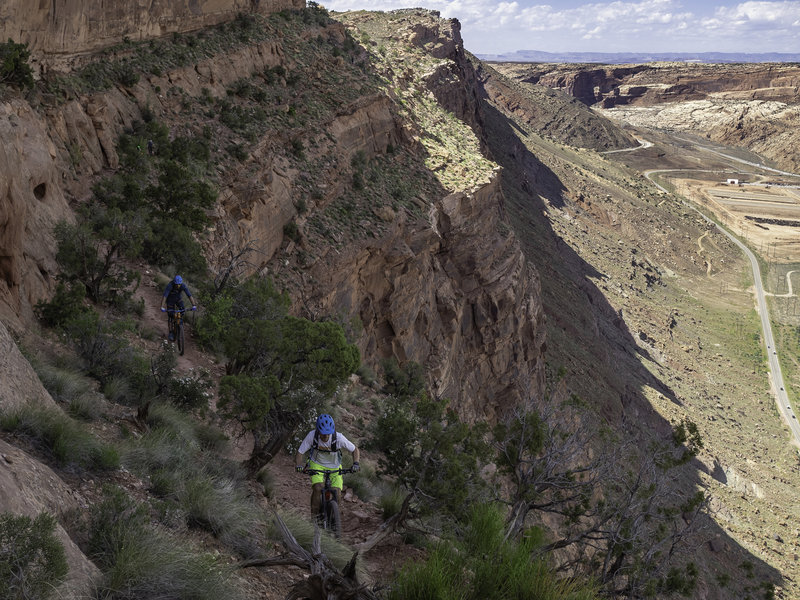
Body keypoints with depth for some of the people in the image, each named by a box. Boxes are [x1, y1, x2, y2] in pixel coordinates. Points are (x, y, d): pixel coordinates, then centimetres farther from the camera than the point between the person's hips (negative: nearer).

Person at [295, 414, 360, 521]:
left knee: (337, 494, -16)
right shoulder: (312, 436, -27)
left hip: (334, 466, 0)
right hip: (317, 464, 0)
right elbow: (300, 453, -18)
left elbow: (355, 450, -14)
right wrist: (298, 465, -36)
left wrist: (356, 463, -30)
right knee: (317, 488, -26)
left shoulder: (338, 438, -28)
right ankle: (314, 517, -11)